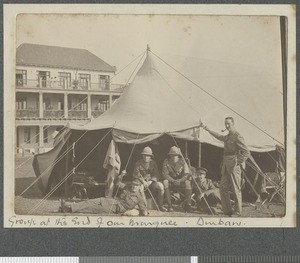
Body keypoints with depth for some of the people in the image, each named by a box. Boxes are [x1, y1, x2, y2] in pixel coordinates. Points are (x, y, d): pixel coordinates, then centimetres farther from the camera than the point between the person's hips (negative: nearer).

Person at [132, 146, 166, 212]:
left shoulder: (153, 163, 8)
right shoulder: (138, 163, 2)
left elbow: (156, 175, 2)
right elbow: (136, 175, -5)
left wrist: (150, 181, -16)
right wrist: (143, 181, -21)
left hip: (151, 181, 2)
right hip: (141, 182, -2)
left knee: (160, 186, -28)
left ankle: (160, 206, -15)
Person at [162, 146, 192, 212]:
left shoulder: (182, 162, -10)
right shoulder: (166, 162, -10)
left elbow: (187, 174, -15)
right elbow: (165, 174, -16)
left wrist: (180, 180, -34)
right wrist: (173, 181, -34)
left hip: (181, 180, 0)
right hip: (170, 180, 0)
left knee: (188, 182, -32)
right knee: (165, 182, -34)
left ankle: (188, 204, -22)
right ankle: (169, 205, -32)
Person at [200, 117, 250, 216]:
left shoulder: (237, 136, -10)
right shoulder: (228, 136, 16)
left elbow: (246, 152, -14)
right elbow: (219, 137, 37)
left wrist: (238, 163, -16)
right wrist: (206, 128, 39)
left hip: (234, 165, -9)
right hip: (226, 166, 9)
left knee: (236, 189, -4)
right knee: (223, 188, 8)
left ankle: (237, 212, 5)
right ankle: (227, 210, 16)